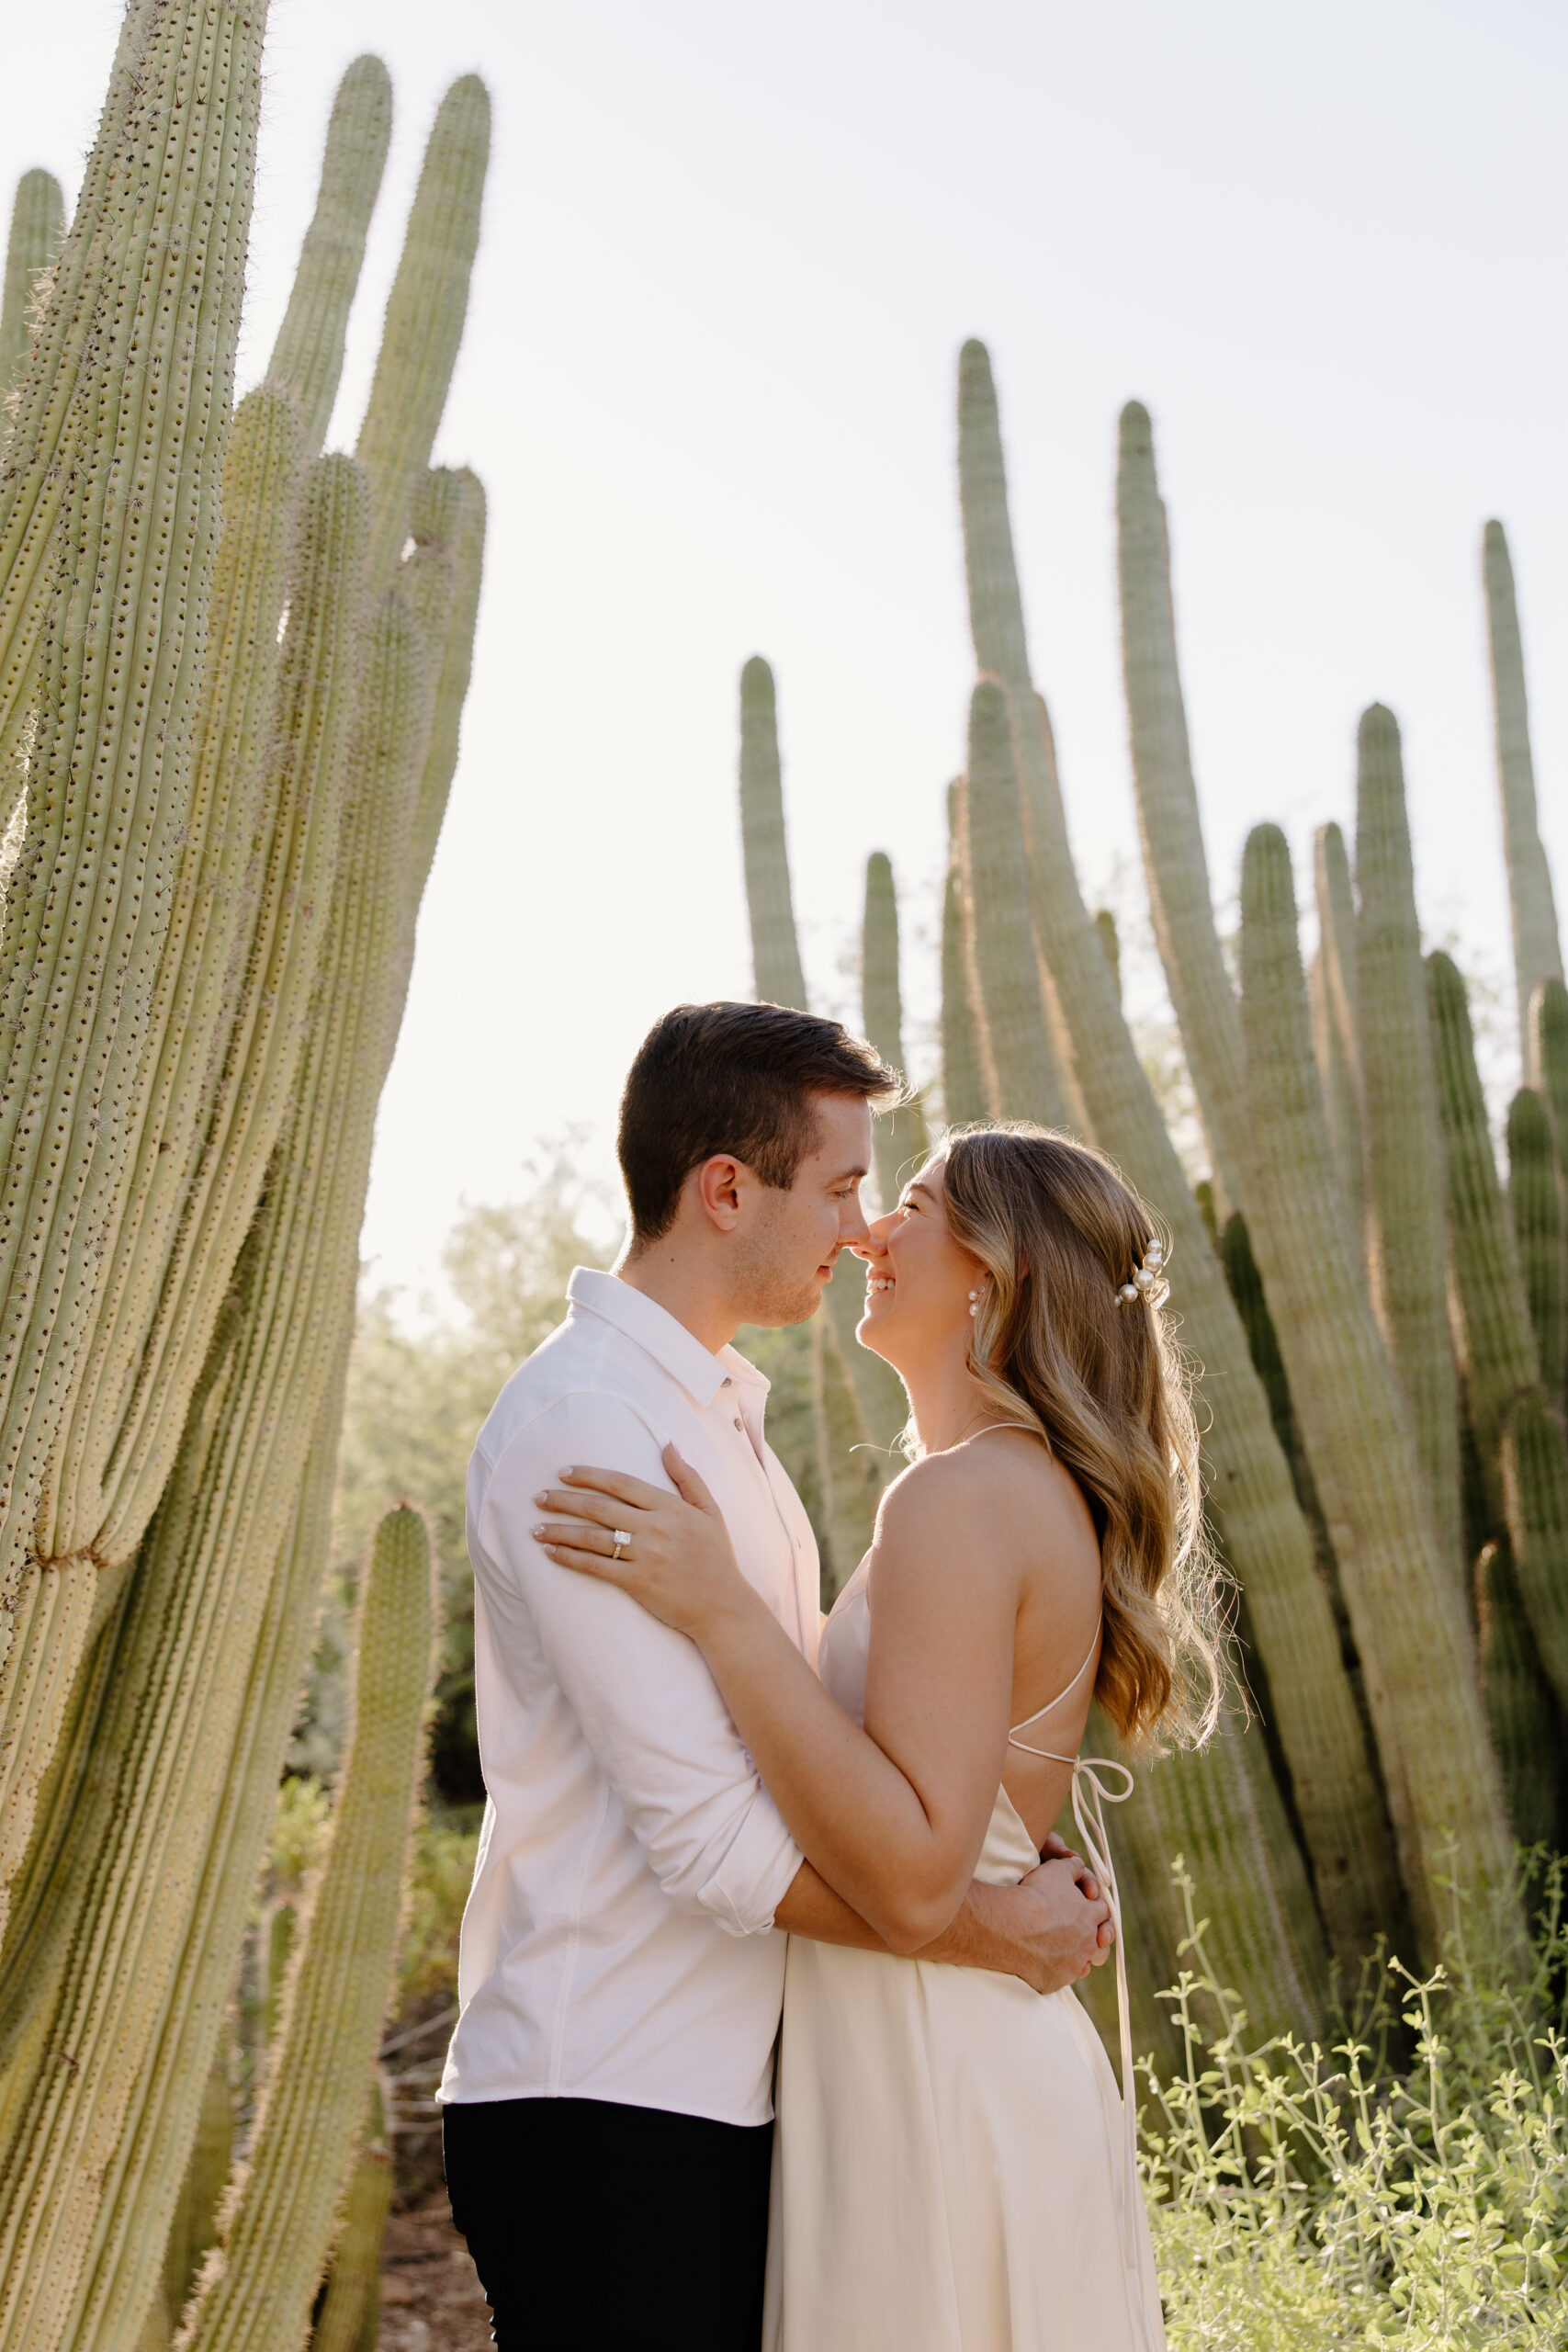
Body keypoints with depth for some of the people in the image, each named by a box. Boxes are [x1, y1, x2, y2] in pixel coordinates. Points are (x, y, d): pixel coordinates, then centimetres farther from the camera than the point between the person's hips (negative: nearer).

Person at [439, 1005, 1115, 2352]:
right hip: (606, 2105, -9)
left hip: (725, 2089, 9)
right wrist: (988, 1928, -11)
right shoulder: (581, 1426, -16)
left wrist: (1010, 1861, 4)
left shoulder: (721, 1415, 15)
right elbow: (709, 1837, -20)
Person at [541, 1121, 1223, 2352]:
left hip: (939, 2103, -10)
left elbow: (913, 1886, -25)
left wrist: (722, 1611, -25)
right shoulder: (1047, 1500, 12)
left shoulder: (961, 1499, -18)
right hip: (1004, 2076, 10)